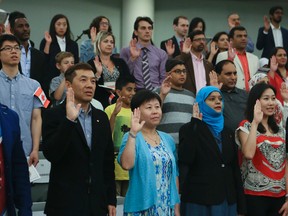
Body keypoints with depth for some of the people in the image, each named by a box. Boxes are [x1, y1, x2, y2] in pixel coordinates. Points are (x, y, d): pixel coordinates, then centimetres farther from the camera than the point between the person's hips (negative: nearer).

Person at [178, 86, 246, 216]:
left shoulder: (226, 131, 12)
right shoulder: (189, 129, -3)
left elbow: (235, 167, 10)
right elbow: (185, 160, -20)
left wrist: (241, 206, 6)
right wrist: (194, 124, -17)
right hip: (200, 200, -5)